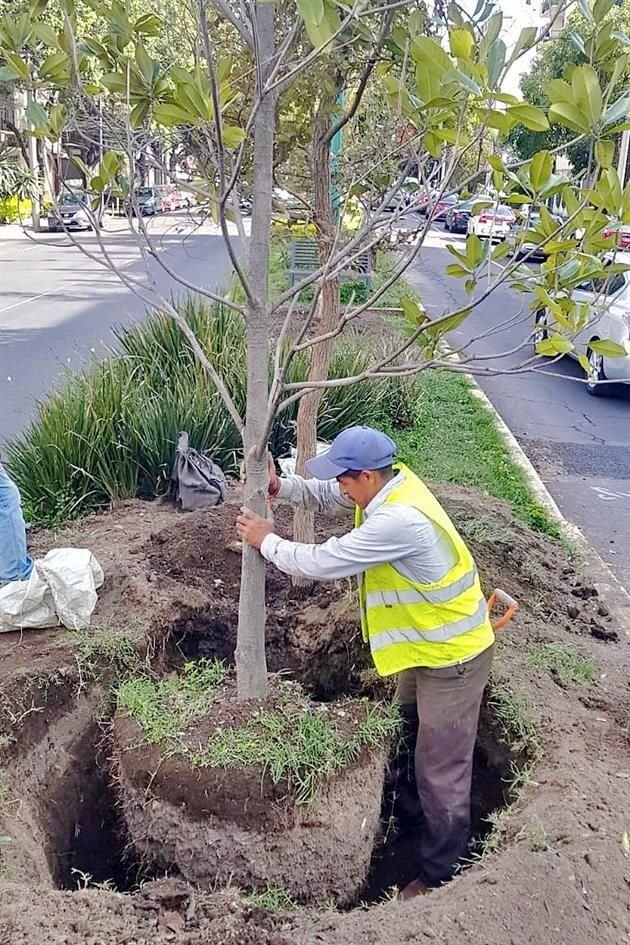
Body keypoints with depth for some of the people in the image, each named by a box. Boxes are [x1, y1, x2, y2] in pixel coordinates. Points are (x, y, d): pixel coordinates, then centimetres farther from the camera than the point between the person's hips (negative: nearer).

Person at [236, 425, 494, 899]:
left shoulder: (398, 521, -36)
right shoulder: (393, 481, -7)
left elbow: (321, 563, -29)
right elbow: (324, 496, 7)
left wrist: (266, 540, -13)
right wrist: (279, 486, -11)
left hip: (452, 655, -10)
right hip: (428, 641, 10)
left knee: (441, 770, 4)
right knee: (409, 730, 30)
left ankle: (440, 876, 23)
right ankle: (416, 812, 54)